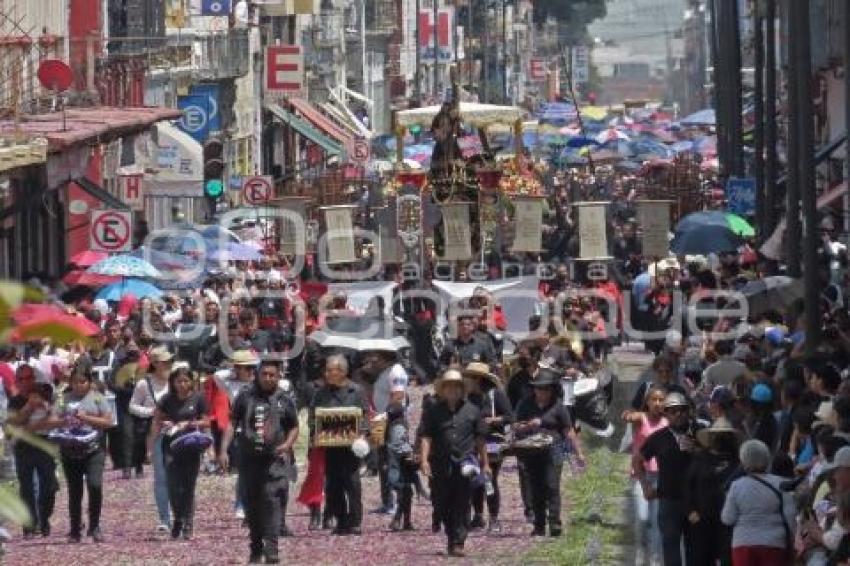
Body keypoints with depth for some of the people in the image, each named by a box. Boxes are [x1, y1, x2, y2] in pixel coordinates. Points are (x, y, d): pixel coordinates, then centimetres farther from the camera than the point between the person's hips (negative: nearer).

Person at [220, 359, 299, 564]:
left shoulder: (284, 400, 6)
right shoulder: (245, 396, 6)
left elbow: (294, 428, 13)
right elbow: (232, 423, 8)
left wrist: (287, 444, -6)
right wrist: (224, 449, -1)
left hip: (275, 458, -2)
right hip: (249, 458, 2)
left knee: (272, 500, -16)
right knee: (251, 504, 9)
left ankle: (271, 549, -20)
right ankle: (256, 548, 24)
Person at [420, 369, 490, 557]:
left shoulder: (471, 411, 10)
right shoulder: (433, 412, 7)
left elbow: (480, 439, 14)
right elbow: (425, 437, 1)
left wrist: (484, 463, 14)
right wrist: (424, 460, -11)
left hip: (464, 464, 0)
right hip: (441, 465, 1)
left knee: (461, 507, -5)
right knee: (442, 506, 6)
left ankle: (457, 544, -6)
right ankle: (452, 537, 25)